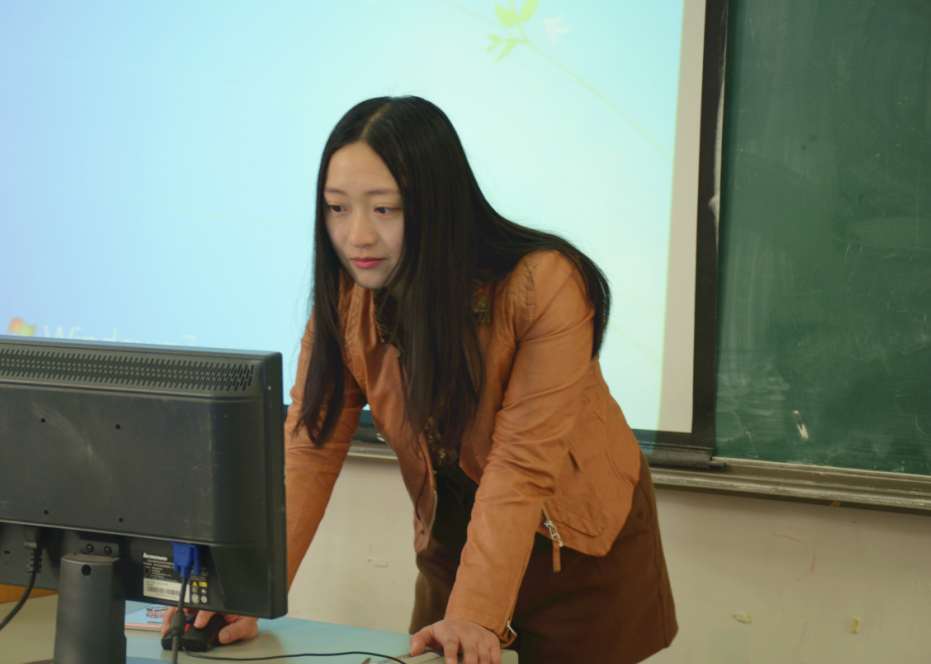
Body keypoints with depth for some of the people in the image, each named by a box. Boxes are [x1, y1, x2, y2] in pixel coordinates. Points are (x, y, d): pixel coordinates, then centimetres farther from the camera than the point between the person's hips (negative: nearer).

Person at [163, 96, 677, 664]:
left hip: (583, 546, -3)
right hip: (452, 541, 4)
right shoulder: (345, 297, -13)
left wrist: (475, 616, -36)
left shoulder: (544, 286, -28)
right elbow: (309, 449, -15)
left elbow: (520, 467, -29)